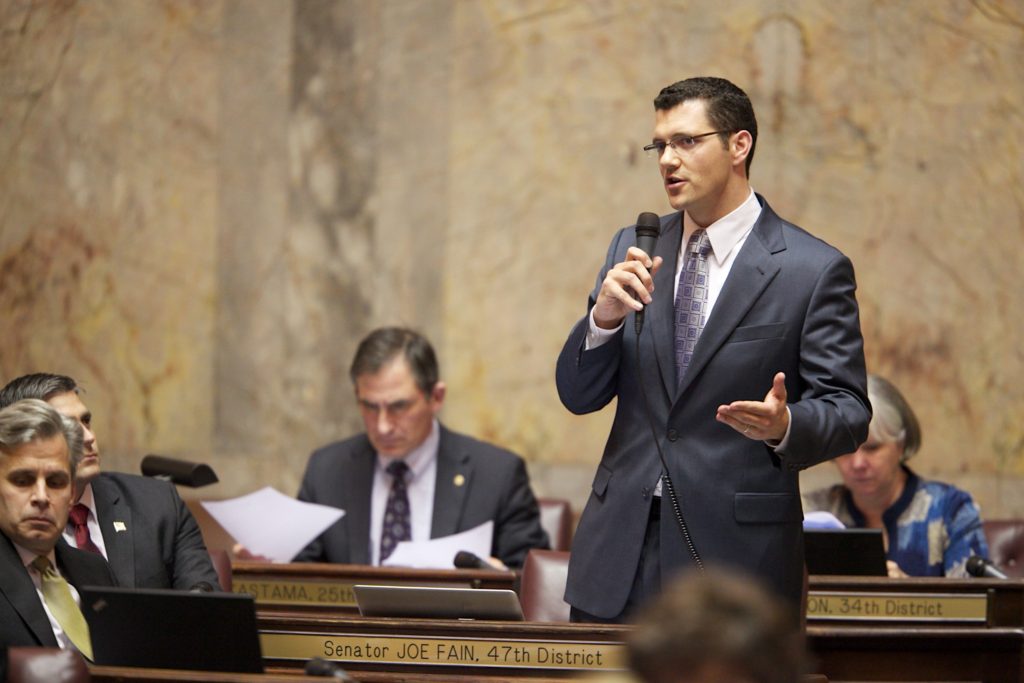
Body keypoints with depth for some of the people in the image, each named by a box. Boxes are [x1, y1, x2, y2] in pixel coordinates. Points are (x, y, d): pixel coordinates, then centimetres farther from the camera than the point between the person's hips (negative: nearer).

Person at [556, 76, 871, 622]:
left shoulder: (814, 270, -4)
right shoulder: (633, 249, 11)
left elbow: (847, 411, -5)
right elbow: (577, 394, 8)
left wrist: (786, 426, -27)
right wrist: (604, 316, -12)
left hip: (736, 559, -4)